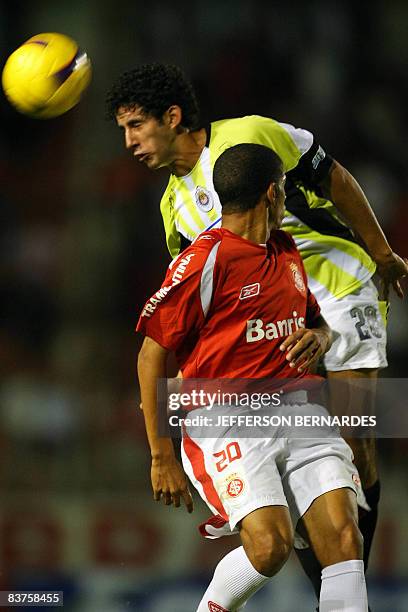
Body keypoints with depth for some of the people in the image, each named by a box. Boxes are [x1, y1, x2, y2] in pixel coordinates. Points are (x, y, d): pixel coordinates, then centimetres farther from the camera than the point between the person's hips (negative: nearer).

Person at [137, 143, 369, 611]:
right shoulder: (206, 259, -7)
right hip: (228, 424, -7)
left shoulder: (286, 252, 17)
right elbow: (151, 356, -7)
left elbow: (318, 323, 32)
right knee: (270, 545, -24)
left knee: (344, 536, -14)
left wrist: (317, 338, 5)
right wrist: (162, 456, -8)